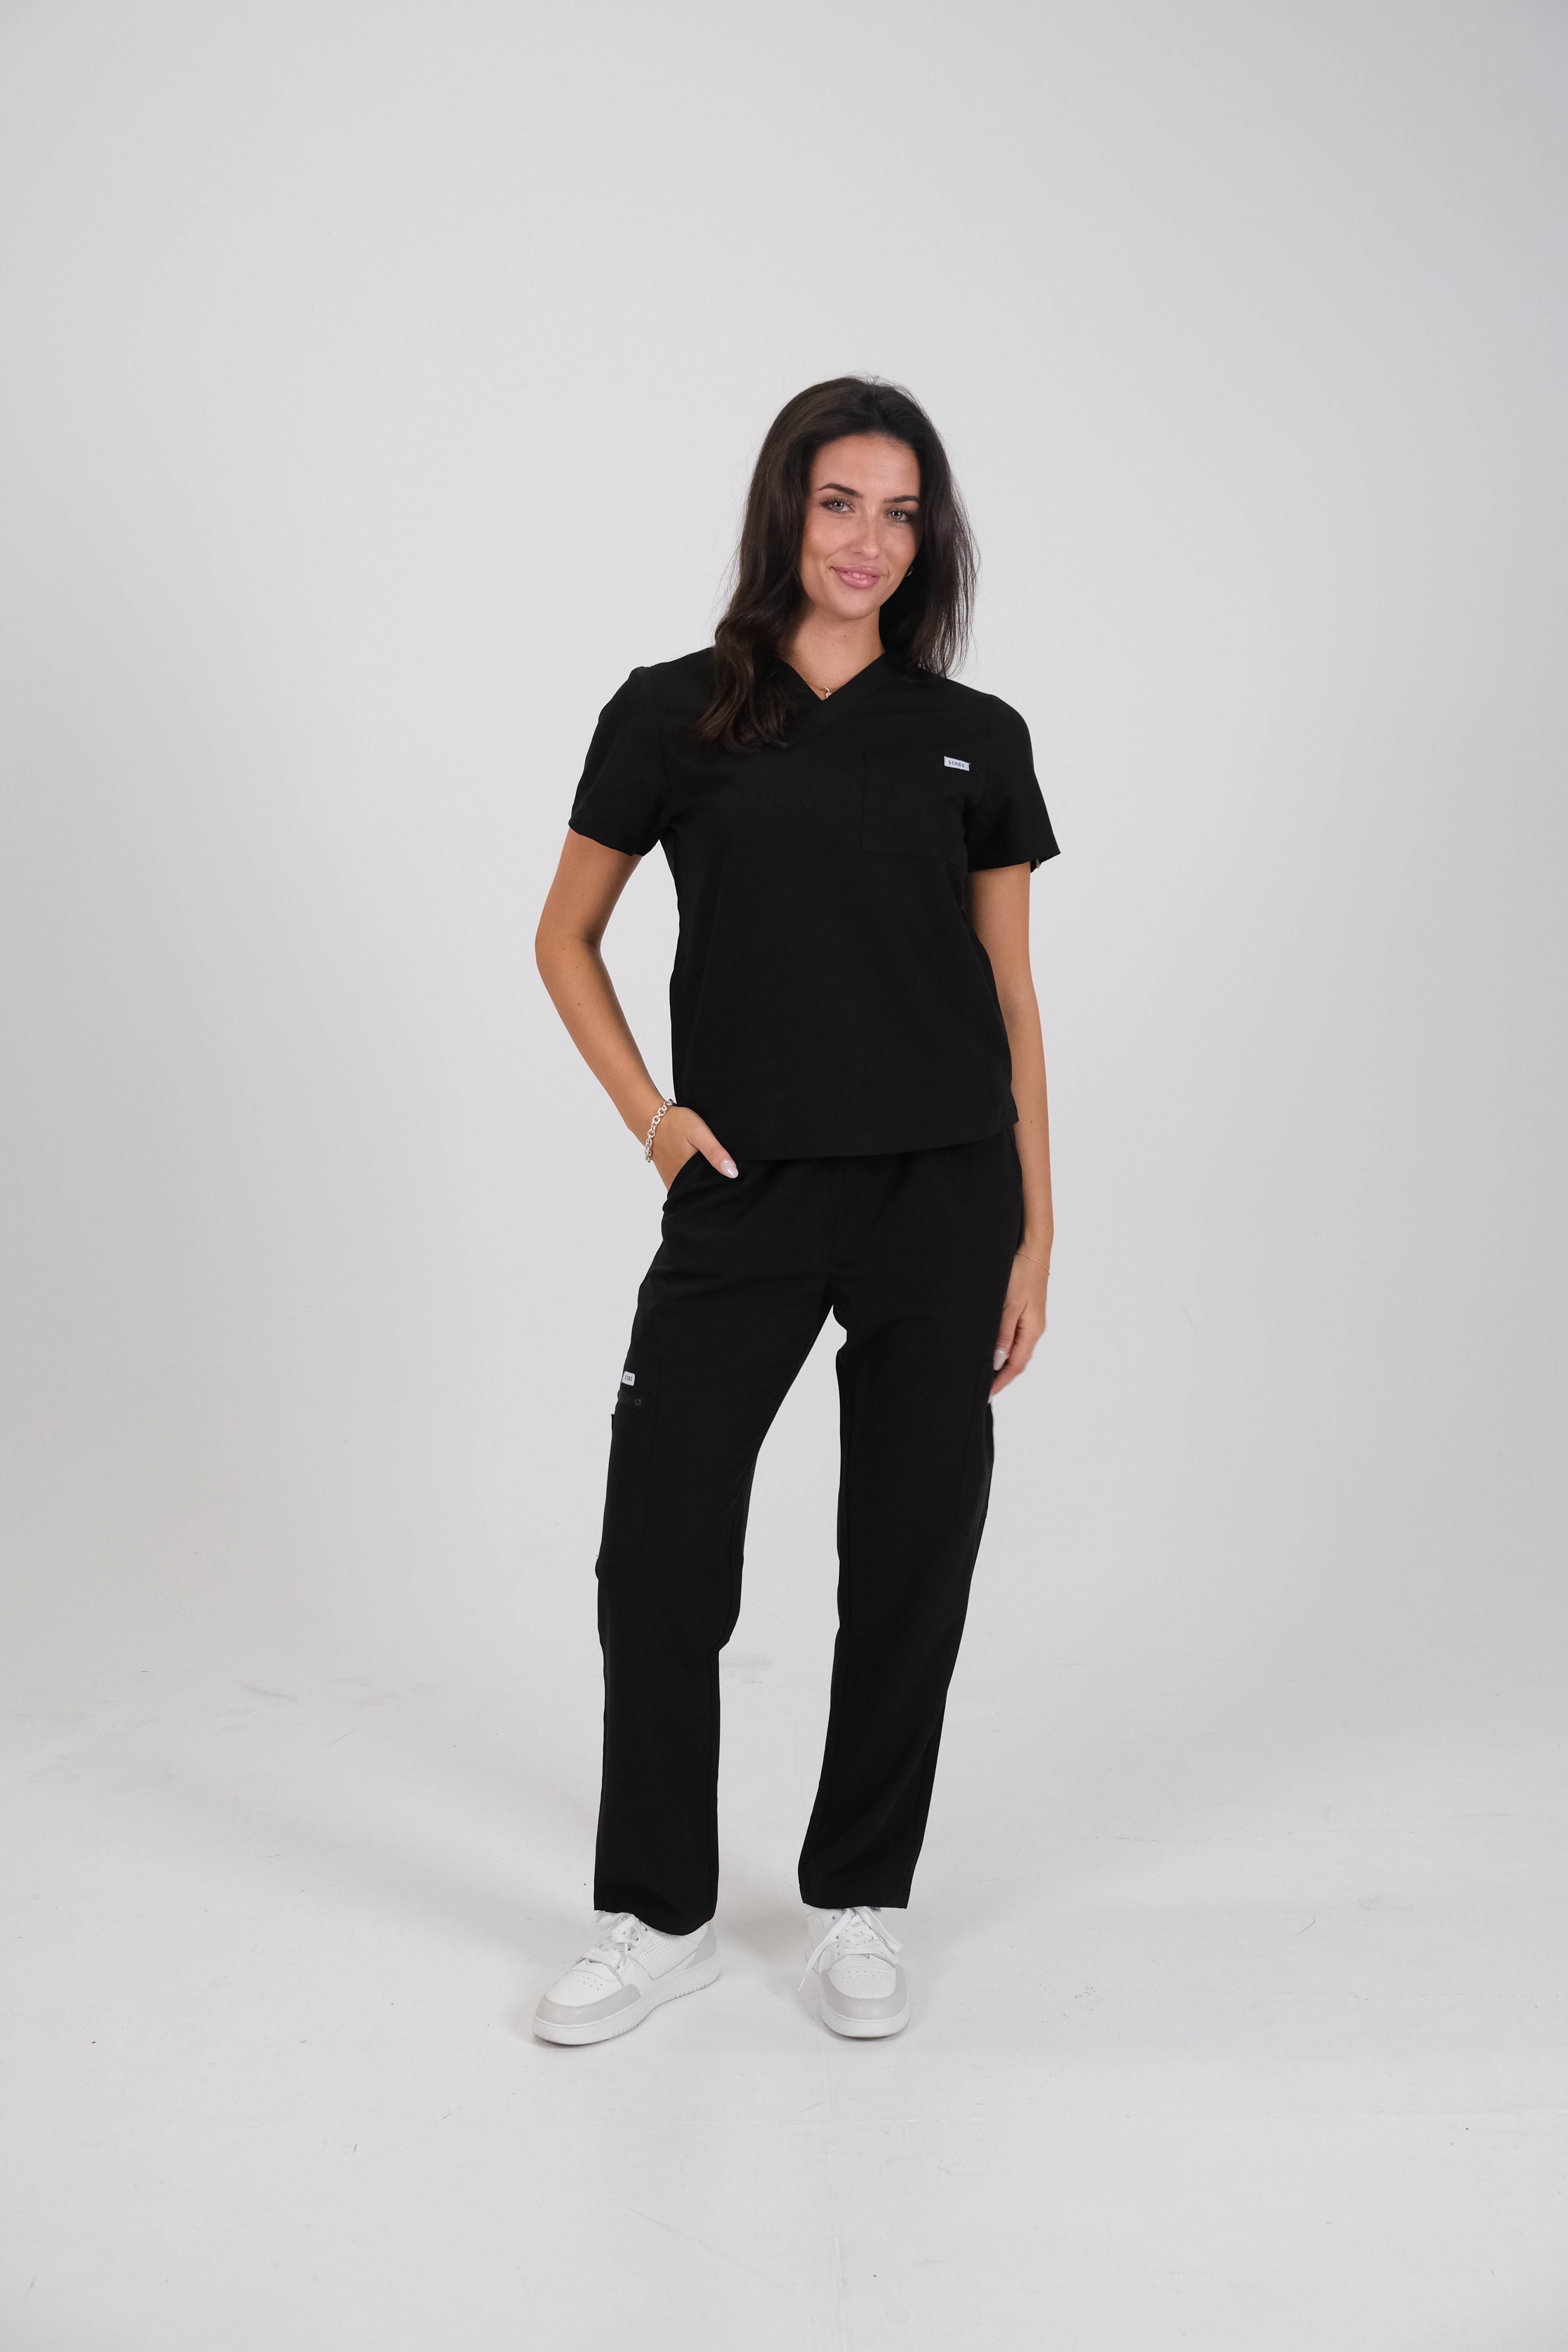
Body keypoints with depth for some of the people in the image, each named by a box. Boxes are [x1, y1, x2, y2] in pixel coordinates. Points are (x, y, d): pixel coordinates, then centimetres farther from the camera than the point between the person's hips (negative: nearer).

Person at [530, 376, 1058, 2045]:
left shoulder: (975, 738, 6)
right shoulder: (674, 715, 3)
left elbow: (1011, 997, 8)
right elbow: (565, 939, 10)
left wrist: (1035, 1233, 4)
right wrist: (650, 1115, -3)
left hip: (942, 1196, 1)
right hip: (744, 1200, -1)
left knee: (910, 1551, 7)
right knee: (659, 1547, -1)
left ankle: (856, 1904, 26)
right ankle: (658, 1917, 20)